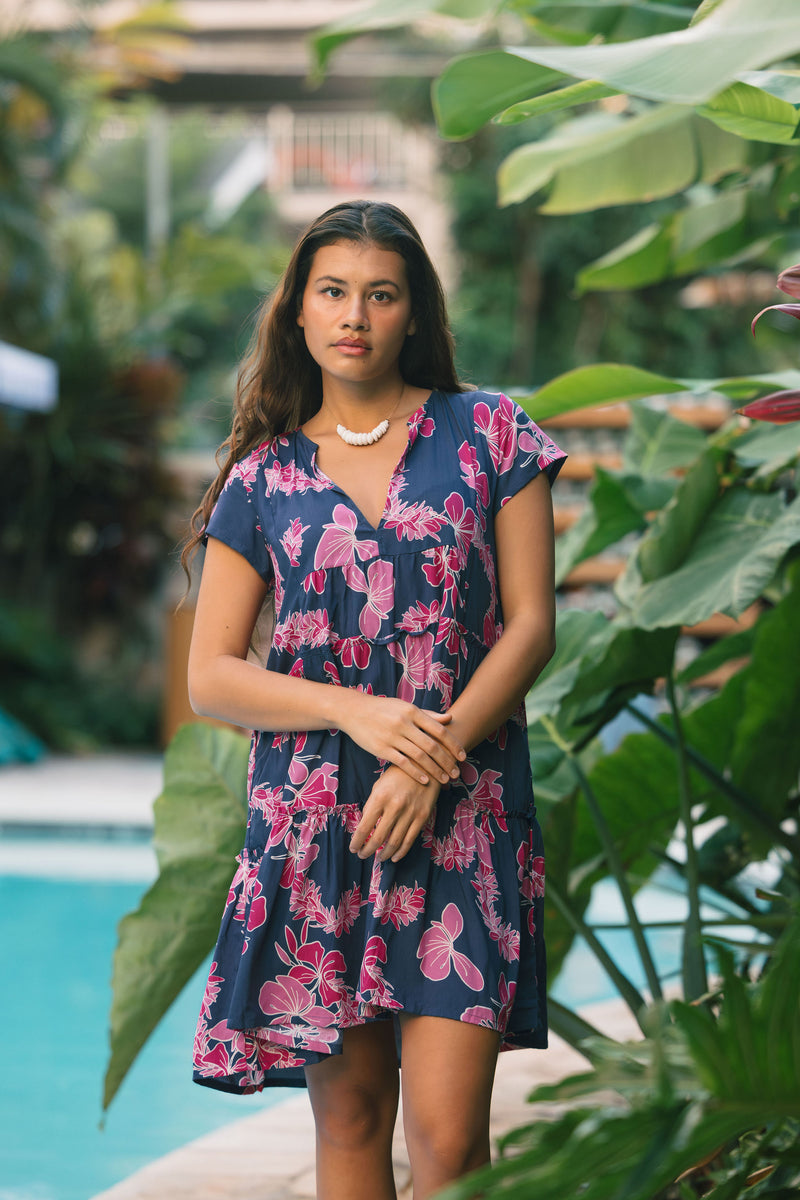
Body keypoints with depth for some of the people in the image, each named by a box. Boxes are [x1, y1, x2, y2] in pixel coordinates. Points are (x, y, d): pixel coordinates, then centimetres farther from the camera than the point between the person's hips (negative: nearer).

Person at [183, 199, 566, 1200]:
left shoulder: (489, 436, 5)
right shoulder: (262, 478, 8)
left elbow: (531, 625, 0)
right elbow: (209, 678, 4)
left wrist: (431, 761, -12)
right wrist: (360, 713, -11)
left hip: (462, 812, -2)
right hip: (313, 817, 2)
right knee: (349, 1113, 5)